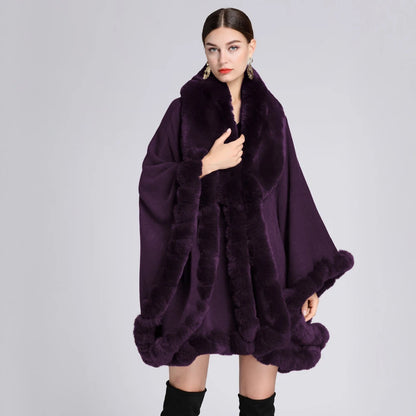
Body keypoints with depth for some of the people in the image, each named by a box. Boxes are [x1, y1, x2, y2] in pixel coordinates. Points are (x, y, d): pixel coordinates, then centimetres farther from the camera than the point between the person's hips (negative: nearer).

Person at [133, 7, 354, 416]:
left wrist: (308, 277, 2)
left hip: (260, 263, 2)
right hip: (199, 263, -1)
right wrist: (207, 165, -13)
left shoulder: (270, 111, 7)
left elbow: (291, 193, 6)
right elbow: (151, 180, -3)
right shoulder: (185, 108, 1)